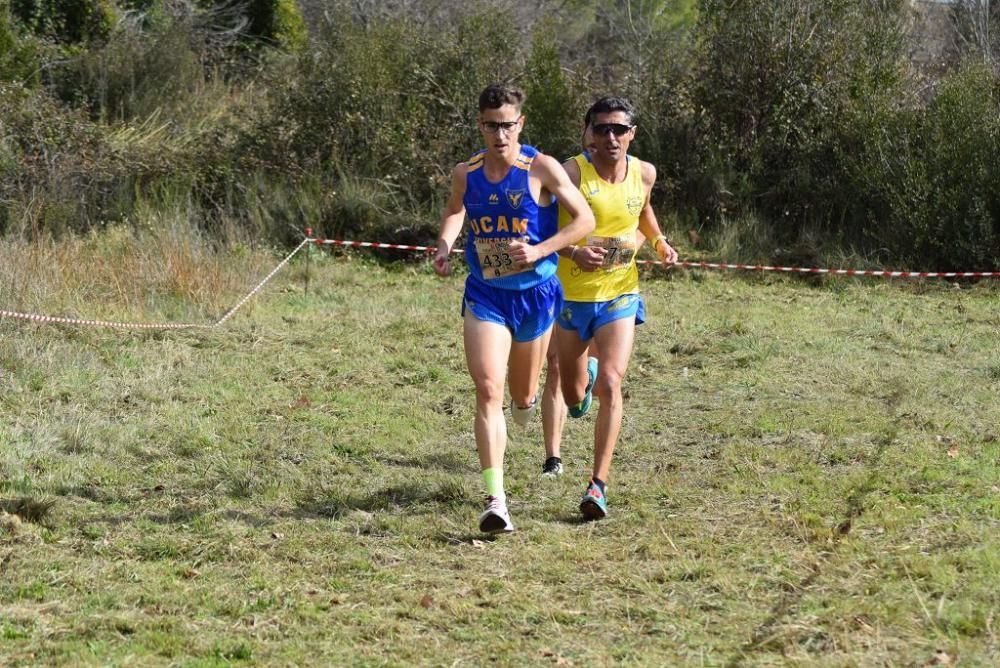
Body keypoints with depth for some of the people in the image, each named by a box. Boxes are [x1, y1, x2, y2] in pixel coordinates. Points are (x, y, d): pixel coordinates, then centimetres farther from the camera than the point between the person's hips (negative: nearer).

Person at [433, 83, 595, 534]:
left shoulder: (542, 168, -11)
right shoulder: (465, 173, 0)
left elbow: (585, 219, -8)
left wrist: (539, 250, -20)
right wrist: (444, 246, 2)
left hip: (534, 293, -1)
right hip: (484, 295, 1)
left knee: (523, 398, 16)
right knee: (488, 392, -16)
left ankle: (527, 399, 57)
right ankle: (495, 501, -20)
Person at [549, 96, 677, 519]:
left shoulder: (644, 173, -1)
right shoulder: (572, 172, -16)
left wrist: (659, 242, 7)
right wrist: (573, 252, -36)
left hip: (620, 296, 1)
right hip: (571, 294, -1)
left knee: (610, 385, -18)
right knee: (573, 396, 15)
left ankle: (599, 484, -14)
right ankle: (583, 375, 55)